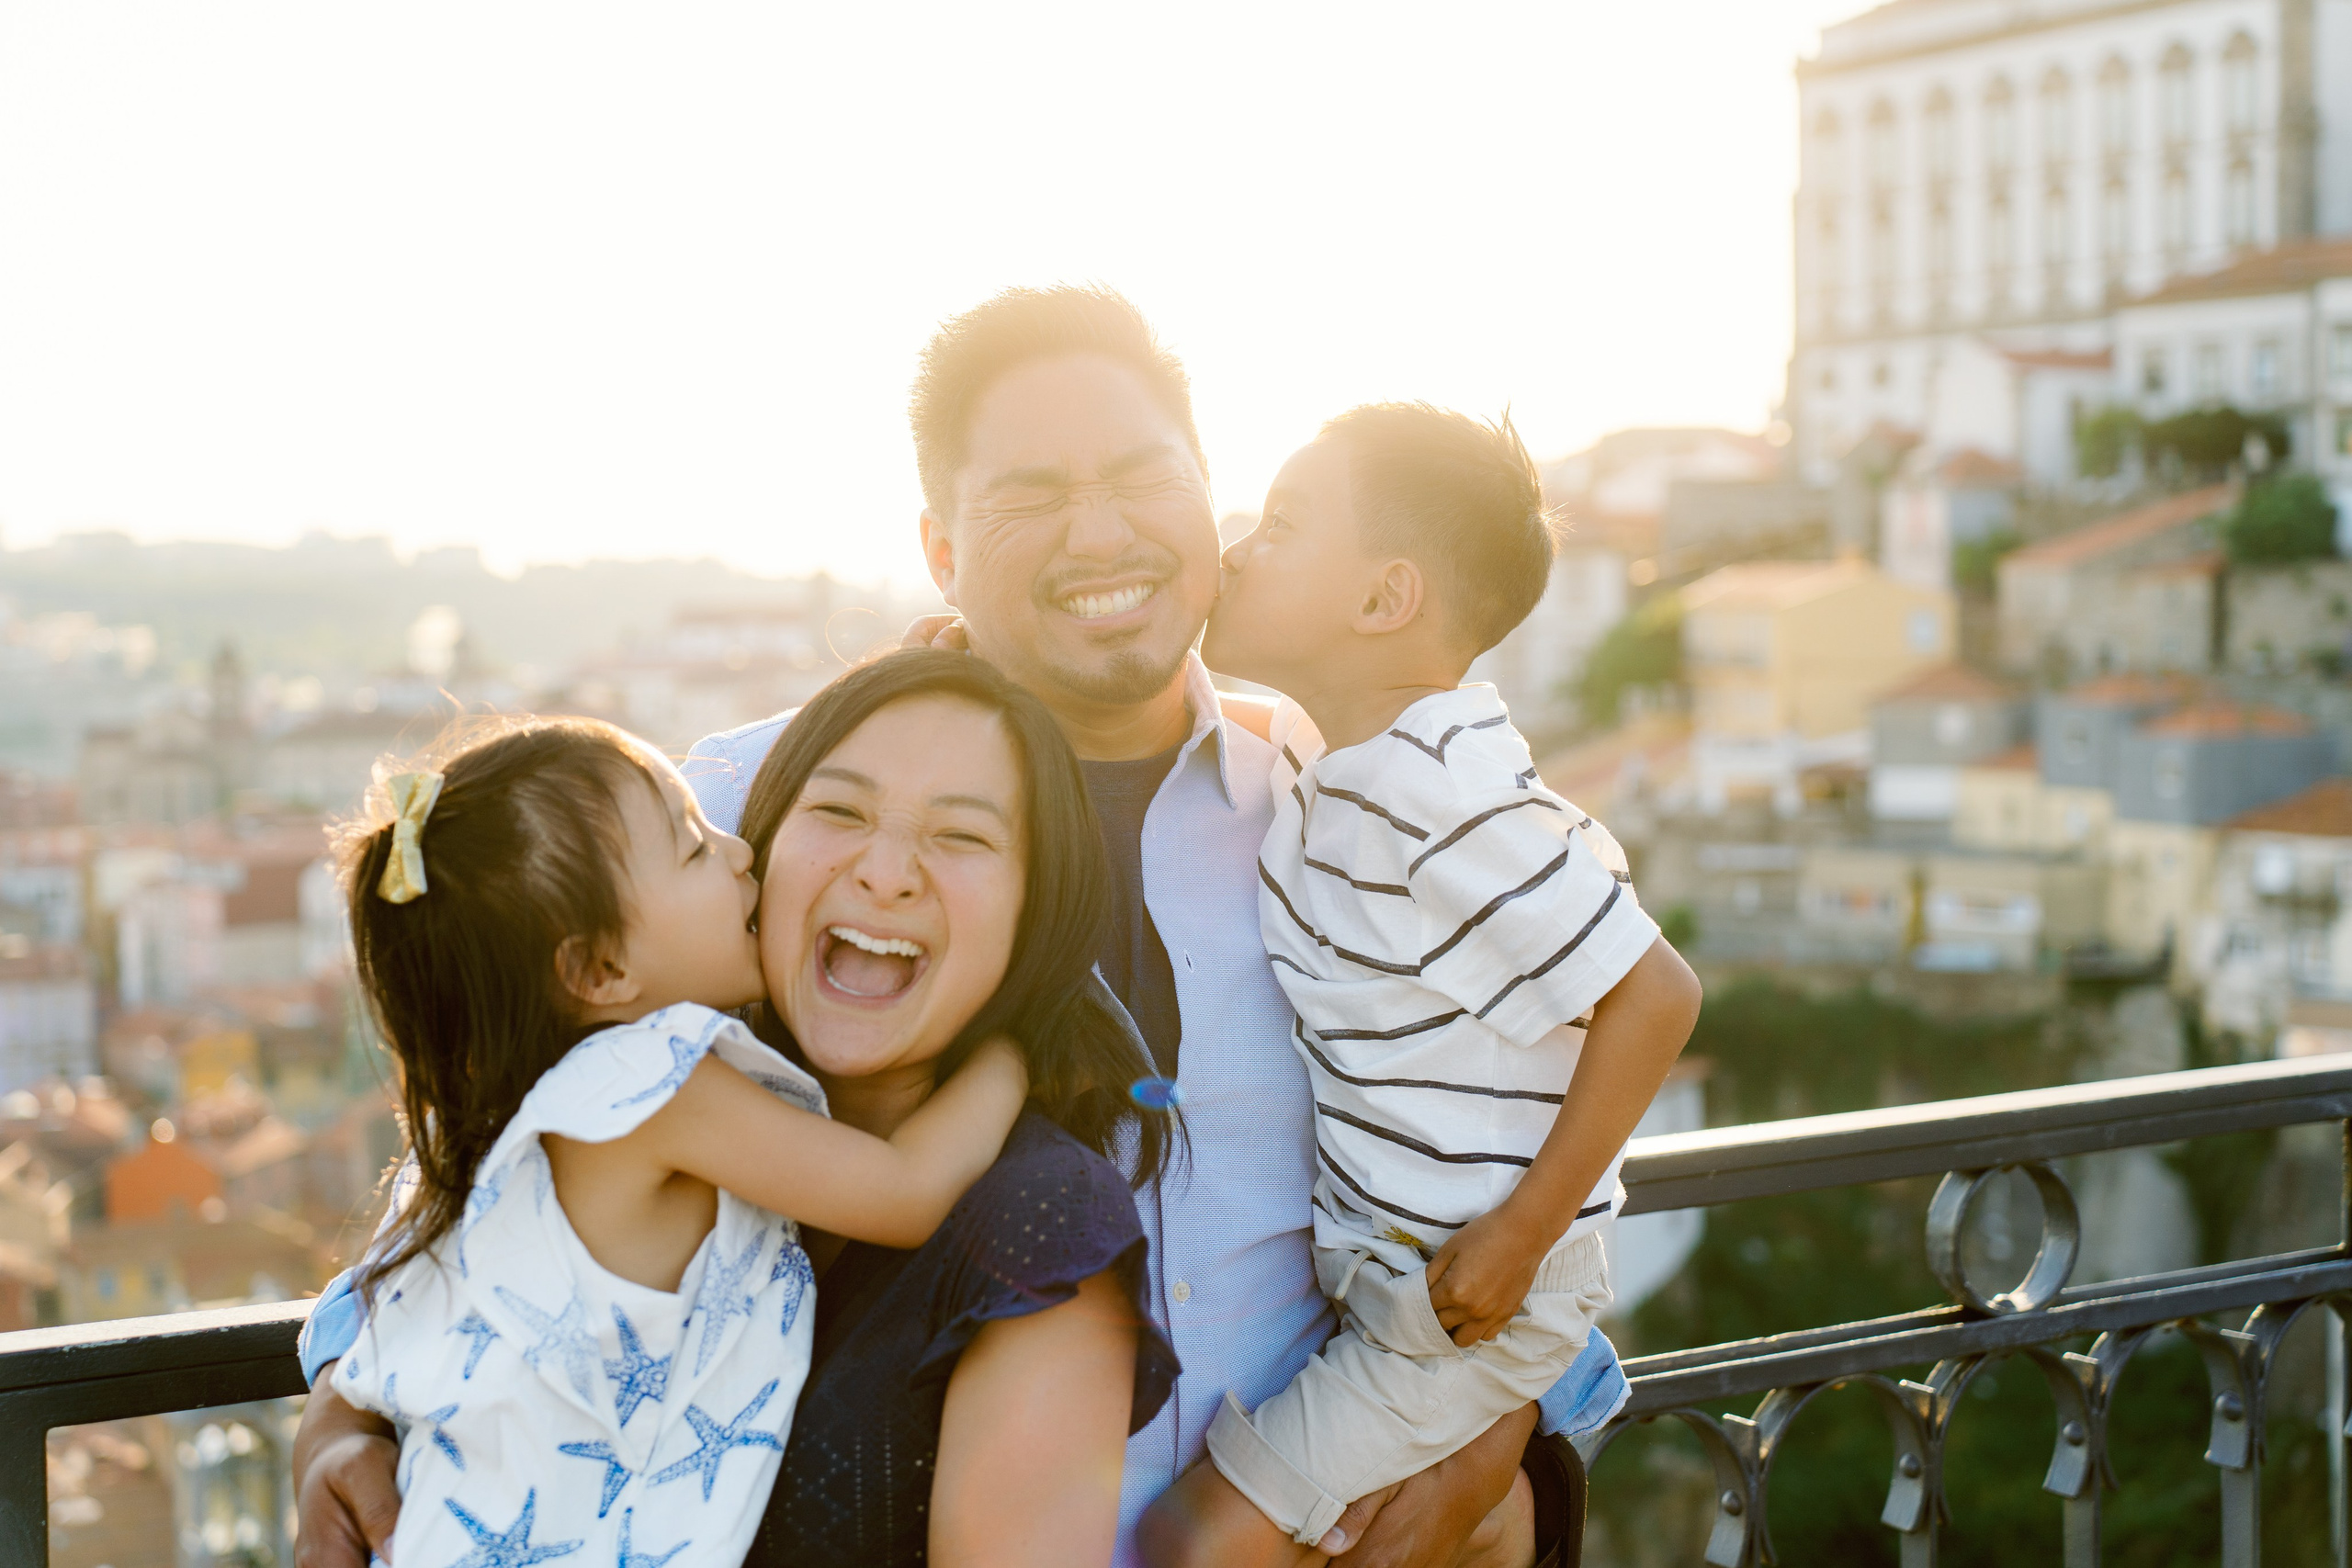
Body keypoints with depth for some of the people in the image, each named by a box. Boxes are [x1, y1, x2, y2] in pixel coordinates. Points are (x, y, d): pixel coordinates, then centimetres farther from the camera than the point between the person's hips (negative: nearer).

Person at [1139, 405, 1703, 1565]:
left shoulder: (1449, 804, -28)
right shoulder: (1311, 749, 1)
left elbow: (1654, 994, -28)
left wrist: (1522, 1234, -24)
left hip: (1472, 1293, -9)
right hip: (1372, 1255, 9)